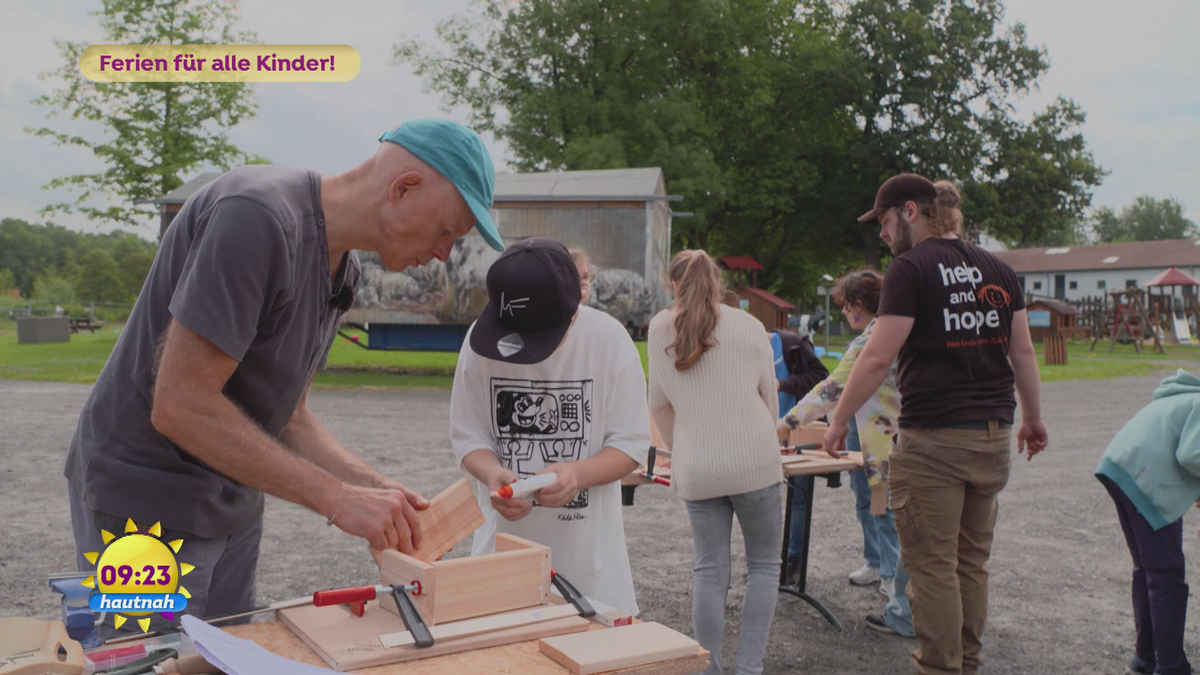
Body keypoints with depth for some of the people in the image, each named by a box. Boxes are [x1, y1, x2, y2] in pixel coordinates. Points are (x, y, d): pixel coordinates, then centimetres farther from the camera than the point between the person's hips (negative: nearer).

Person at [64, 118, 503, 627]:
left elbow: (287, 416, 8)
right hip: (147, 504, -8)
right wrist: (337, 498, -26)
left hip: (231, 503, 8)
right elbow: (180, 406, -28)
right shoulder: (257, 217, -25)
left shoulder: (341, 270, 4)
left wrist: (375, 486, -7)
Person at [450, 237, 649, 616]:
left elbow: (632, 444, -7)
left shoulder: (609, 340, -12)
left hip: (587, 539, -1)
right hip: (505, 536, 1)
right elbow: (467, 436, -1)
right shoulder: (481, 339, -9)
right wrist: (492, 473, -23)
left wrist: (577, 474, -26)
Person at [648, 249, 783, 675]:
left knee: (709, 571, 9)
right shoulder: (749, 326, 2)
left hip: (697, 469, 1)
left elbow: (660, 404, 9)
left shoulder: (661, 328, 3)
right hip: (753, 461, -1)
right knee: (764, 564, 11)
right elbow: (769, 399, 9)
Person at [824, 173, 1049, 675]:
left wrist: (839, 422, -5)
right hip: (992, 436, 7)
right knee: (972, 560, 15)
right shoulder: (996, 269, 12)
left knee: (933, 564, 1)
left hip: (933, 440, -7)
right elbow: (1023, 353, 15)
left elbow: (878, 357, -13)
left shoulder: (911, 268, -8)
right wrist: (1032, 419, 25)